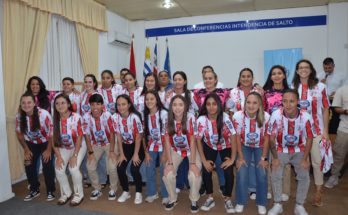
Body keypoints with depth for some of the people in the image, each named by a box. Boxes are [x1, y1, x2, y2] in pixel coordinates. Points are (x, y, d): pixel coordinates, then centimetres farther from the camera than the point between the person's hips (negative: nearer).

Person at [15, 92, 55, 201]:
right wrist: (26, 150, 0)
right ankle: (34, 190, 25)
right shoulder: (19, 116, -17)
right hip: (31, 143, 4)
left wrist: (48, 150, -15)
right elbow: (19, 133, 0)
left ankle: (50, 191, 10)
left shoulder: (44, 114, -30)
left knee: (47, 167, -9)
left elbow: (52, 132, -21)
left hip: (46, 142, -4)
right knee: (29, 166, 3)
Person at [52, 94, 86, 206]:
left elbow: (79, 137, -18)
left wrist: (75, 155, -20)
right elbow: (54, 139, -7)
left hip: (79, 146, -3)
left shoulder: (76, 117, -22)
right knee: (58, 170, -11)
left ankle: (78, 194, 3)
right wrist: (58, 156, -12)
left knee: (73, 169, -20)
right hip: (63, 148, 4)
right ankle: (66, 193, 15)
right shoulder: (54, 119, -13)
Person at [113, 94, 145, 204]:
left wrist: (136, 154, -14)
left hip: (138, 145, -4)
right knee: (120, 168, -7)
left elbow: (138, 137, -18)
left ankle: (138, 193, 8)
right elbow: (118, 136, -6)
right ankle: (125, 192, 17)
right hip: (126, 146, 4)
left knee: (134, 169, -17)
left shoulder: (135, 117, -25)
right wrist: (121, 154, -5)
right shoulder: (115, 117, -13)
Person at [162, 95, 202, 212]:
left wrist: (193, 163, -22)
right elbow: (167, 142, -12)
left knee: (194, 174, -23)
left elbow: (192, 141, -20)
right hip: (176, 150, 2)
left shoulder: (190, 118, -23)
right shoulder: (167, 119, -17)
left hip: (191, 150, -2)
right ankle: (173, 199, 12)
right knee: (168, 174, -17)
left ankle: (194, 200, 7)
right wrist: (170, 163, -17)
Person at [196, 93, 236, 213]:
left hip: (225, 146, -1)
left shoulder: (225, 118, -27)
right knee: (206, 171, -13)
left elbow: (233, 137, -21)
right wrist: (204, 160, -16)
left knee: (228, 172, -14)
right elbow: (198, 140, -15)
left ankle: (227, 199, 12)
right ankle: (210, 198, 11)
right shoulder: (201, 120, -24)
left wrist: (232, 159, -21)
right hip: (209, 146, 1)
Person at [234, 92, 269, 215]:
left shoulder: (266, 116, -25)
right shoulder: (238, 116, -25)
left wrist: (263, 158, -11)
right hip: (244, 147, 0)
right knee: (242, 173, -12)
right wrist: (240, 157, -13)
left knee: (262, 174, -9)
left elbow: (266, 138, -12)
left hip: (260, 147, 0)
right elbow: (238, 138, -15)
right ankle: (240, 202, 10)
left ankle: (261, 203, 14)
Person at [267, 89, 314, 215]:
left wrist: (305, 159, -11)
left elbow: (309, 139, -9)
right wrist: (275, 157, -12)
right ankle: (277, 205, 10)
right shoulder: (276, 115, -25)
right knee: (276, 175, -12)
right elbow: (271, 138, -14)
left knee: (304, 177, -9)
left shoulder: (306, 117, -23)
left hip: (299, 151, 1)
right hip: (281, 150, -1)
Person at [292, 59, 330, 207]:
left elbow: (325, 109, 0)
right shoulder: (293, 88, 2)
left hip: (316, 130, -1)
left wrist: (326, 131, -3)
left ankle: (318, 192, 20)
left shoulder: (320, 87, -3)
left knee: (317, 161, 3)